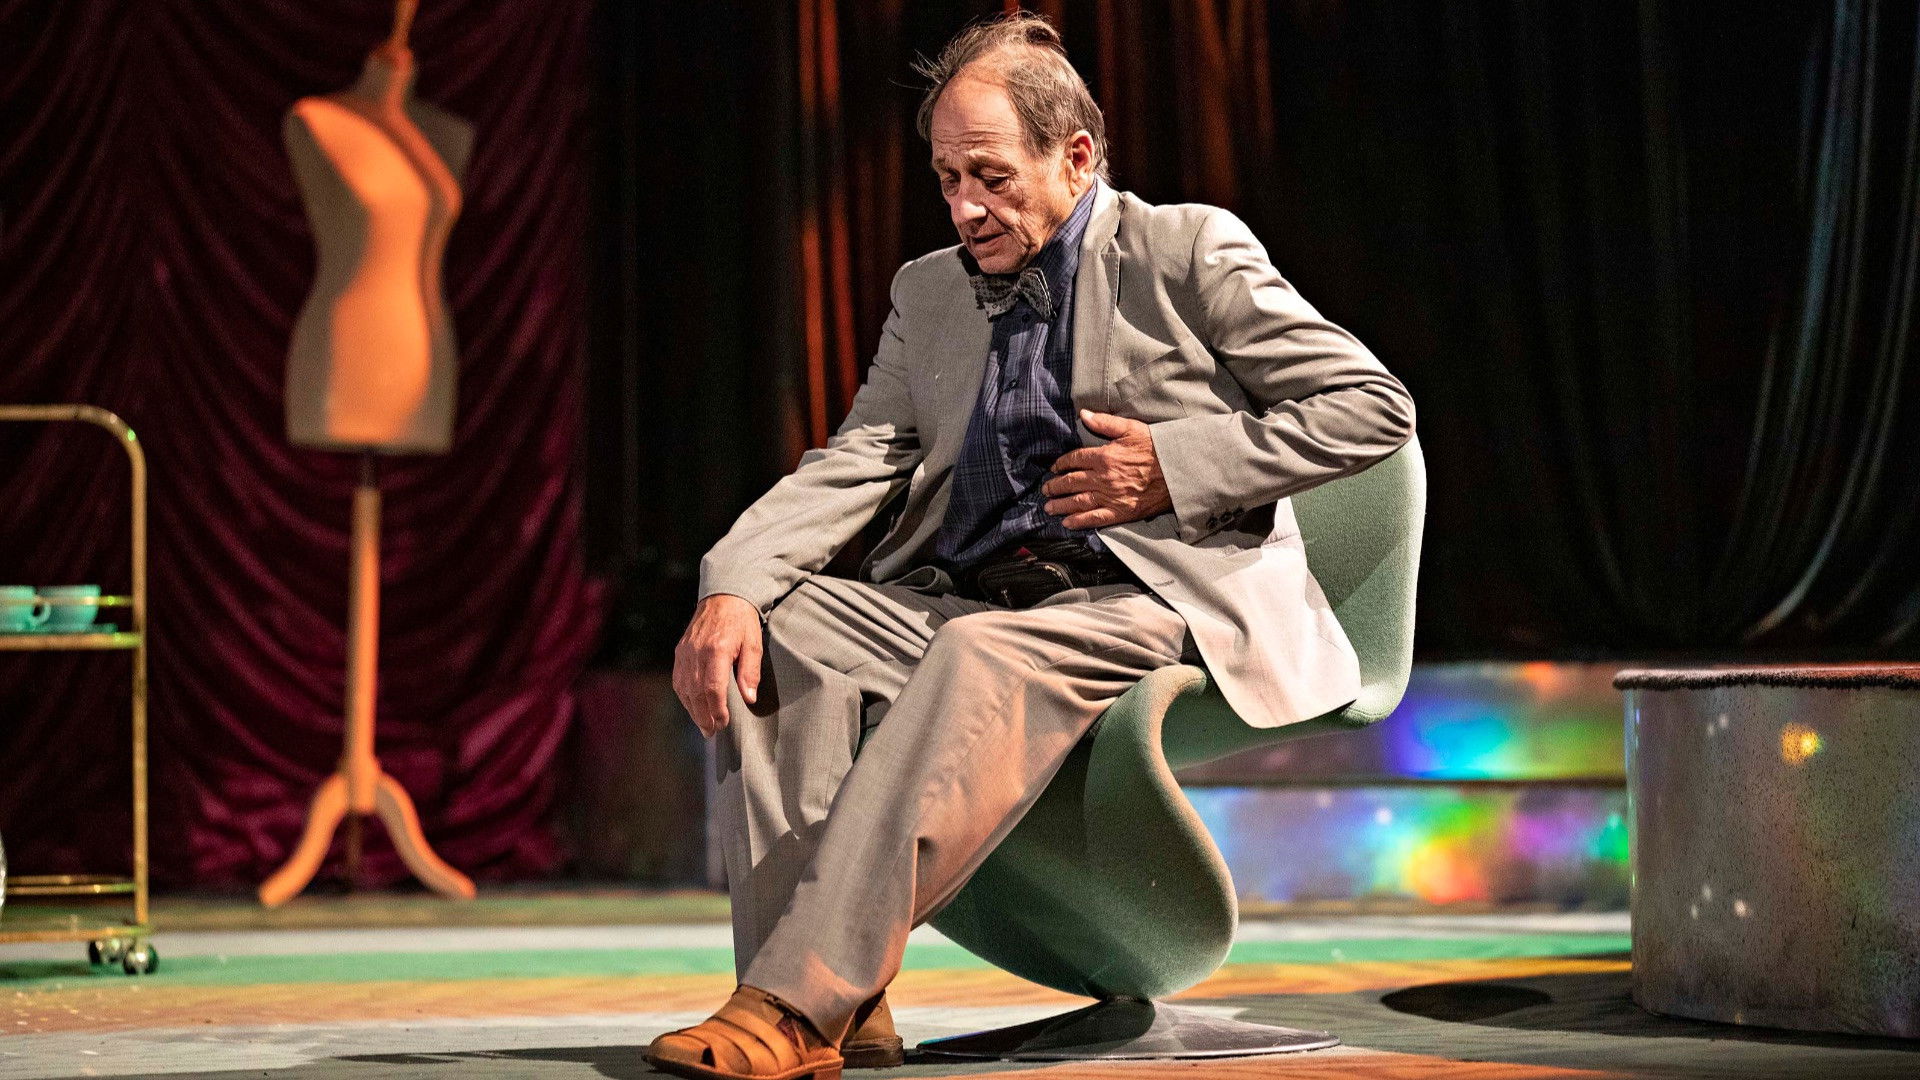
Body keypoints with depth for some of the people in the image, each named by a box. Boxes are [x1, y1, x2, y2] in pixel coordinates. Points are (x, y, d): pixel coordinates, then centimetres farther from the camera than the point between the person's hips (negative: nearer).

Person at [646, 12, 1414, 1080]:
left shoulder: (1189, 251, 5)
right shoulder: (930, 290, 20)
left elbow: (1375, 406, 1)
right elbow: (853, 463, 8)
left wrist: (1176, 465, -9)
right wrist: (733, 586, -11)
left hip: (1152, 600, -5)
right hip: (968, 598, 6)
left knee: (981, 654, -36)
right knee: (772, 629, -21)